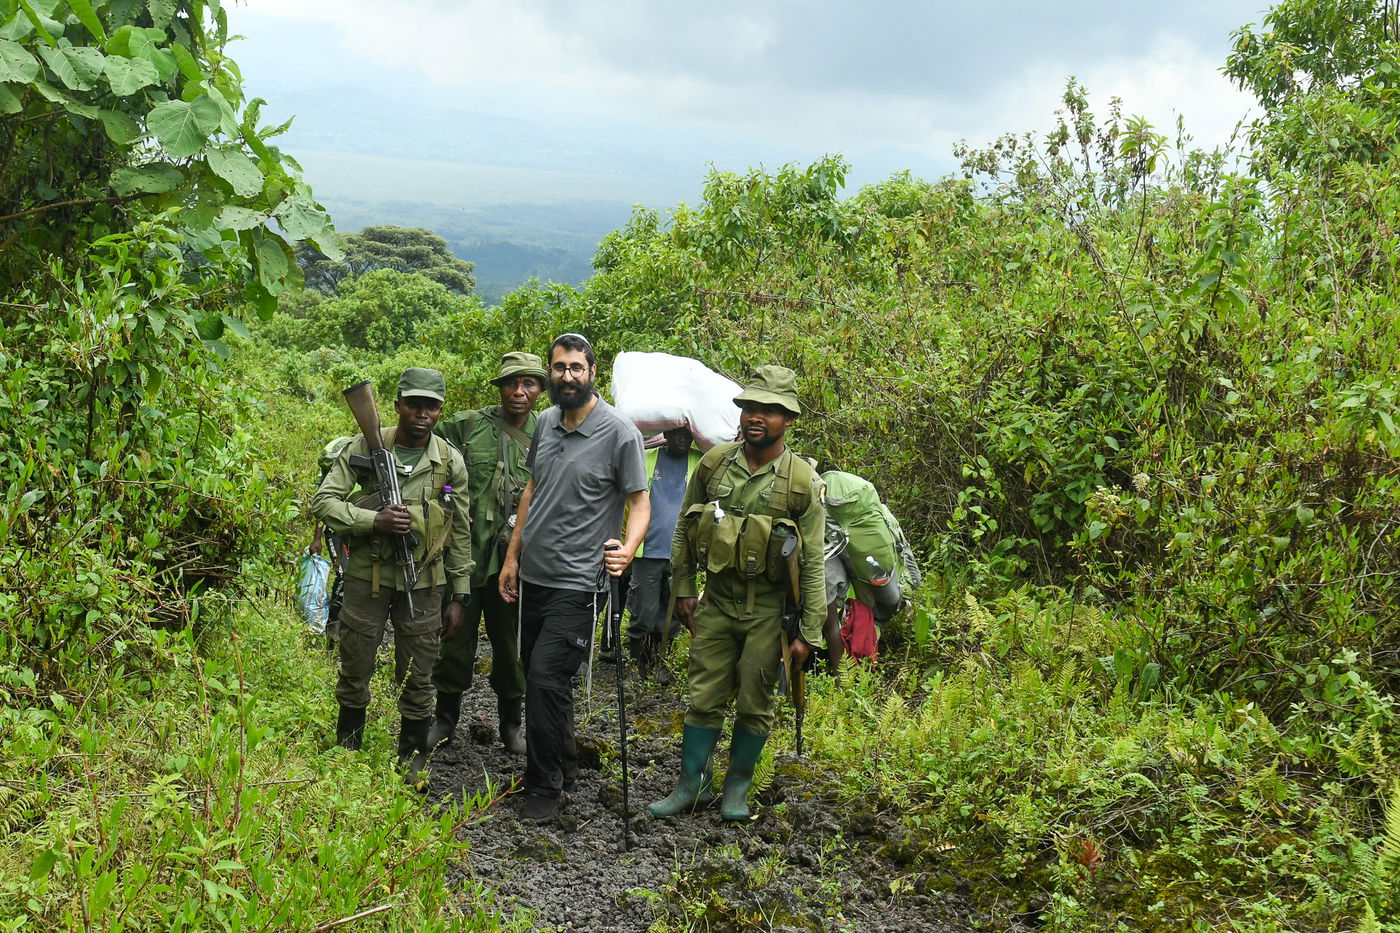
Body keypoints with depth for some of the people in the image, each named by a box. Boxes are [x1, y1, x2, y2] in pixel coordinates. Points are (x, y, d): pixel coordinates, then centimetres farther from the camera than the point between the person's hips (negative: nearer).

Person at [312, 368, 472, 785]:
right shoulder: (364, 448, -5)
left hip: (423, 582, 1)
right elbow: (323, 501, -7)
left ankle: (413, 758, 25)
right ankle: (347, 746, 34)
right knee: (355, 668, 12)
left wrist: (459, 595, 4)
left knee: (417, 678, 9)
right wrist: (374, 520, -22)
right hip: (367, 577, -1)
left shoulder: (451, 462, 0)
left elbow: (460, 533, 5)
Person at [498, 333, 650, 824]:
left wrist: (627, 548, -25)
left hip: (576, 581, -7)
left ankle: (545, 787, 5)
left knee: (547, 678, -11)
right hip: (533, 575, 7)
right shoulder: (545, 423, 8)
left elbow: (639, 500, -7)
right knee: (536, 673, 15)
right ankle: (564, 765, 33)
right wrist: (512, 555, 17)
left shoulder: (619, 432, -11)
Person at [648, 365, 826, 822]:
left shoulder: (803, 482, -10)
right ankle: (692, 785, 21)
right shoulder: (714, 463, -2)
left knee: (755, 705, 7)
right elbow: (683, 530, 10)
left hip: (767, 610, -2)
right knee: (704, 697, 8)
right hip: (715, 601, 2)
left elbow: (813, 563, -9)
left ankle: (738, 788, 24)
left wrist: (808, 633, -10)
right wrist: (683, 591, 6)